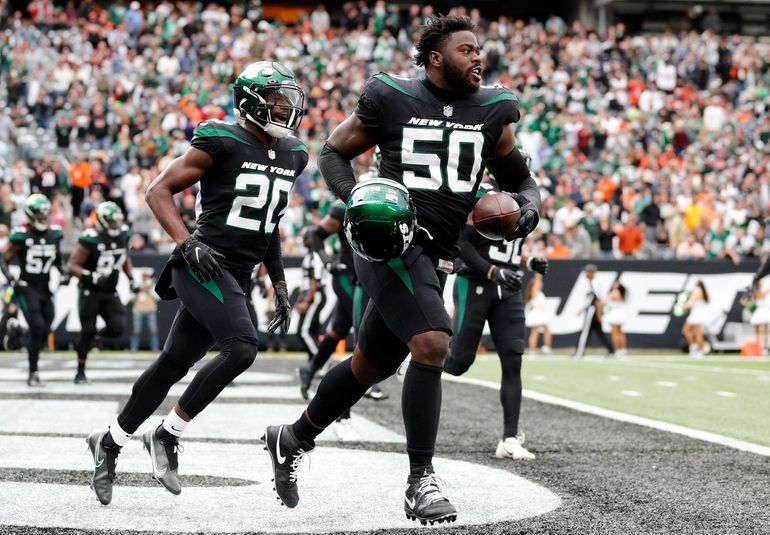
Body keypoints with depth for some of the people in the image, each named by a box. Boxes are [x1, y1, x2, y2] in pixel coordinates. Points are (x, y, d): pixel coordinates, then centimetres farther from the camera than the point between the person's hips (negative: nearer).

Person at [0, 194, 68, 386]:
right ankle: (33, 373, -8)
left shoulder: (54, 234, 4)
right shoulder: (22, 236, -12)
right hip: (27, 289, -6)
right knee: (37, 327, -16)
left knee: (44, 331, 5)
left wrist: (64, 273, 3)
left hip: (45, 290, 6)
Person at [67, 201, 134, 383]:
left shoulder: (122, 235, 0)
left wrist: (131, 278, 11)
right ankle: (80, 370, 9)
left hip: (110, 293, 5)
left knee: (118, 327, -12)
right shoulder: (90, 240, -18)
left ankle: (97, 336, 21)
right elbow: (72, 265, -18)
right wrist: (90, 277, -31)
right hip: (90, 292, -5)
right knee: (88, 331, -4)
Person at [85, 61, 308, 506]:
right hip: (206, 266, -7)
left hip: (239, 277, 7)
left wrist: (280, 283, 20)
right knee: (242, 348, -24)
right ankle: (167, 434, -9)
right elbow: (159, 191, -6)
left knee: (174, 365, 12)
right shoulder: (222, 143, -10)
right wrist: (186, 243, -20)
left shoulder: (292, 156, 12)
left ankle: (110, 442, 28)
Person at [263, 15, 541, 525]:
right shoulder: (391, 99, -3)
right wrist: (354, 195, -12)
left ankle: (293, 439, 40)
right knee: (432, 344, -24)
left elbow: (520, 180, 15)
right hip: (391, 241, -6)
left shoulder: (492, 111, 7)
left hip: (434, 258, 7)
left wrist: (529, 206, -8)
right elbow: (334, 152, 7)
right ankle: (421, 482, -13)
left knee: (372, 365, 17)